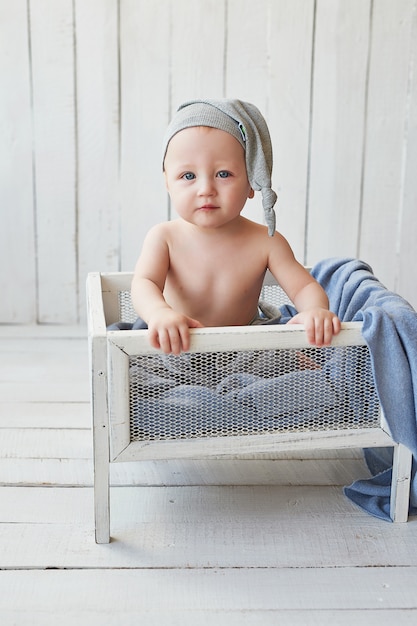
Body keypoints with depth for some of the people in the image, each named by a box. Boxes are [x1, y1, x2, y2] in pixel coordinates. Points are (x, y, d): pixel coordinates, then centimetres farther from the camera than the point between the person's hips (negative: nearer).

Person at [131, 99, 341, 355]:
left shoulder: (266, 242, -12)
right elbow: (144, 283, -27)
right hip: (177, 349, 1)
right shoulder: (165, 237, -14)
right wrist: (160, 312, -52)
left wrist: (316, 310, -37)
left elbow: (304, 287, -11)